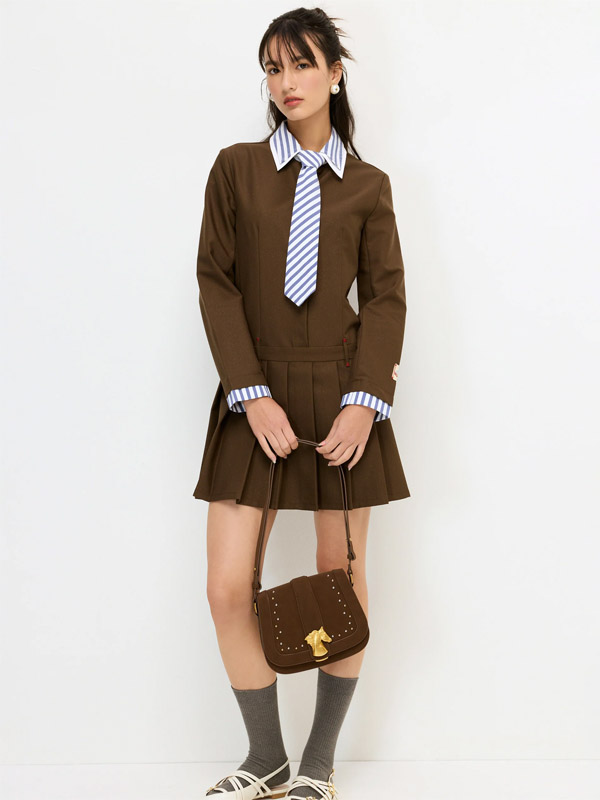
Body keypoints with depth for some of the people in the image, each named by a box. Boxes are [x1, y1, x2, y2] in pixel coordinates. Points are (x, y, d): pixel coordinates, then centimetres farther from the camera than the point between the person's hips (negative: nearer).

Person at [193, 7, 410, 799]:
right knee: (229, 590, -3)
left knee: (342, 583, 5)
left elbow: (386, 295, 1)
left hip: (342, 399, 0)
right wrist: (253, 394, -11)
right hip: (256, 400, 0)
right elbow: (215, 282, -1)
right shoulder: (236, 168, 5)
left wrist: (365, 401, -12)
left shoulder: (367, 185, 7)